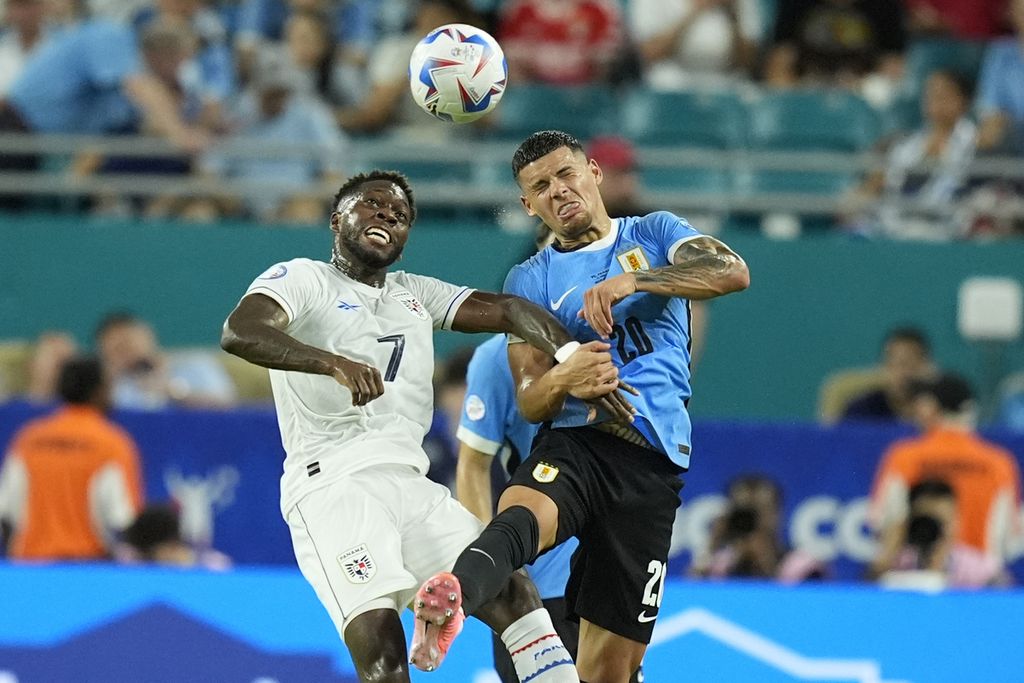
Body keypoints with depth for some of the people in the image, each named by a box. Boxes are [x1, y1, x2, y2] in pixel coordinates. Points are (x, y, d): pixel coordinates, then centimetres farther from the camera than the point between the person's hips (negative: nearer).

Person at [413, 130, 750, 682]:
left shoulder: (655, 234, 15)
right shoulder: (529, 280, 17)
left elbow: (733, 272, -5)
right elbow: (530, 404, 9)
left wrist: (634, 280, -19)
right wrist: (563, 379, -17)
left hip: (652, 462, 1)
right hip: (573, 444, -1)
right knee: (520, 515, -39)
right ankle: (453, 598, -69)